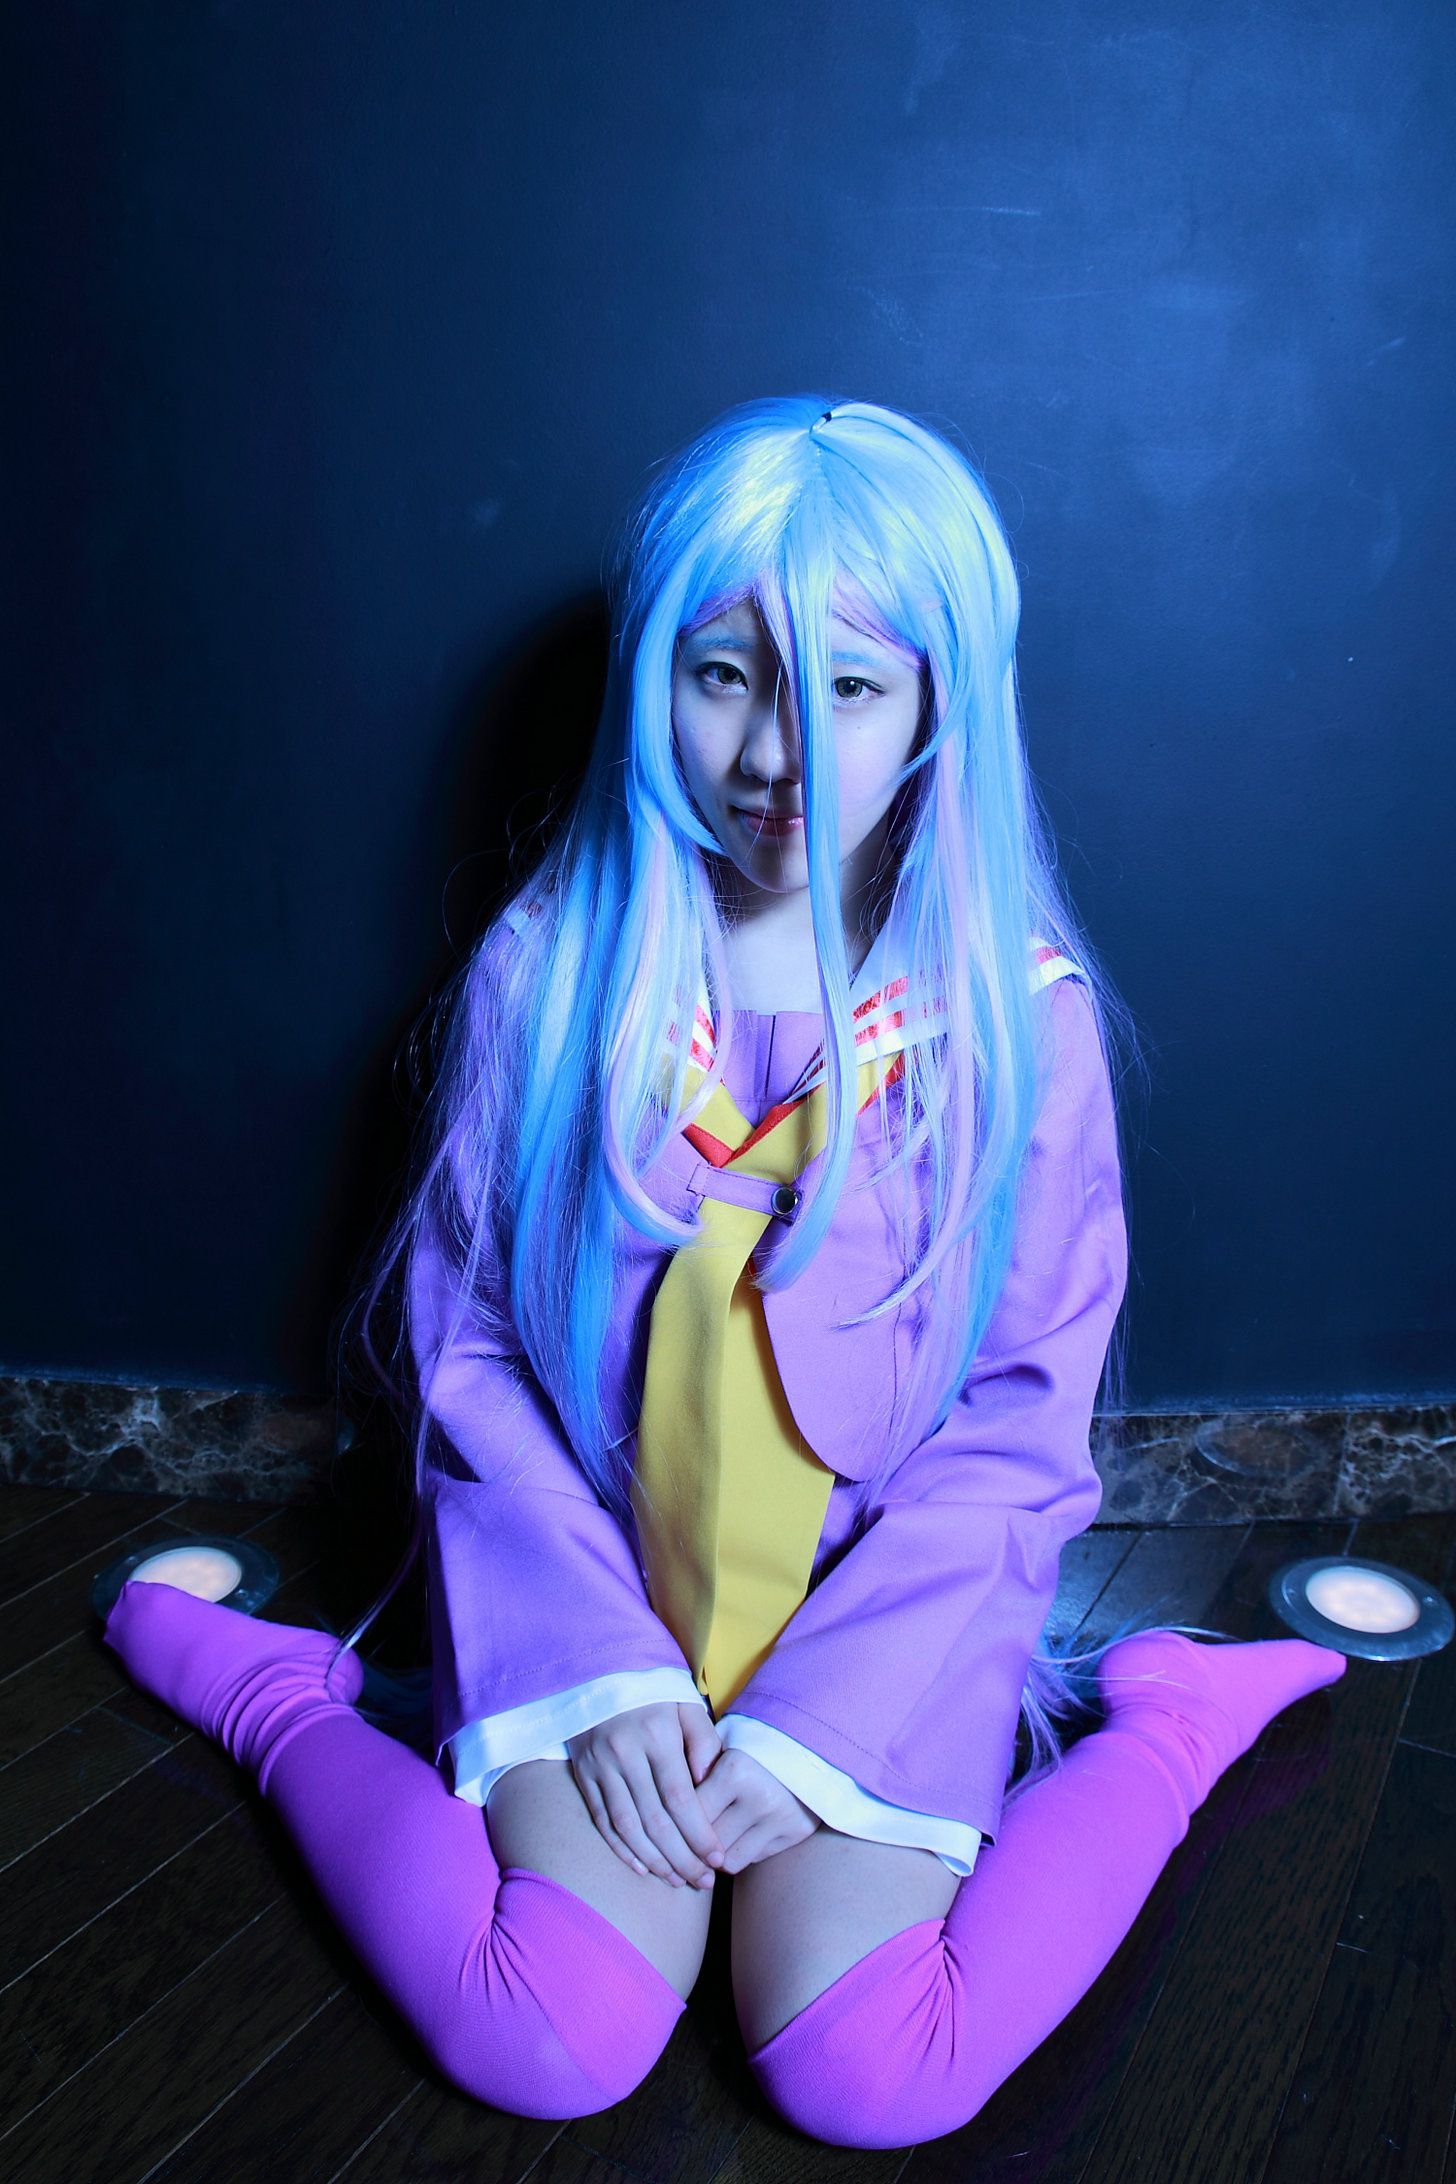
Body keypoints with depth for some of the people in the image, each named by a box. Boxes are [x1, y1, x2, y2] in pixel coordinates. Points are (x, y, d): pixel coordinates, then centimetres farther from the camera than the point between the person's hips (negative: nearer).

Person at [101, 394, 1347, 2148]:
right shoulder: (548, 971, -8)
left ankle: (1172, 1714, 8)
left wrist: (812, 1729, -12)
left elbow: (1020, 1423, -5)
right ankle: (273, 1696, 10)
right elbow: (466, 1342, -2)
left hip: (888, 1591, 0)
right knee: (558, 2049, -16)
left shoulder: (1023, 1011, -9)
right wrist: (605, 1665, -11)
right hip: (594, 1572, 1)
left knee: (865, 2080, -16)